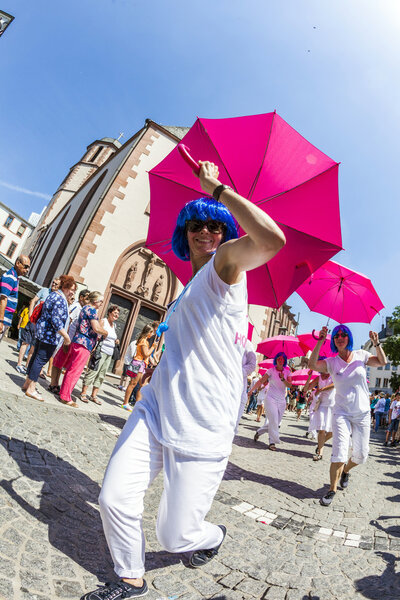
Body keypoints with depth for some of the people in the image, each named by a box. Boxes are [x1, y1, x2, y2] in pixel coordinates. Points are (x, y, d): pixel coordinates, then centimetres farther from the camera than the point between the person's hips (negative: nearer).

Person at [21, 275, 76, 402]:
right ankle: (31, 389, 3)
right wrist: (66, 337, -20)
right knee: (41, 359, -4)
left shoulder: (53, 294, 14)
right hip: (50, 335, -10)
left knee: (36, 356, 16)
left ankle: (27, 384, 27)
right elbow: (56, 321, -25)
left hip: (41, 331, 10)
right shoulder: (61, 300, -18)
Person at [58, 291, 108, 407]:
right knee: (75, 371, -5)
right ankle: (65, 397, 0)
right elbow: (96, 329, -18)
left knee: (71, 369, 14)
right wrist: (106, 332, -1)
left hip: (78, 341, 10)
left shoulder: (85, 308, 20)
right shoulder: (91, 309, -11)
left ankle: (63, 393, 22)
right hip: (84, 343, -10)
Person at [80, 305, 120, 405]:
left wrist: (116, 341, 11)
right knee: (93, 371, -9)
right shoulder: (103, 321, -3)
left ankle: (94, 395, 15)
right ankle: (83, 393, 2)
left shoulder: (114, 325, 18)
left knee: (101, 375, 8)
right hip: (101, 351, -7)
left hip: (109, 354, 7)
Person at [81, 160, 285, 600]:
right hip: (157, 407, 7)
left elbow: (273, 240, -31)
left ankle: (213, 535, 41)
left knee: (176, 537, 4)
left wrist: (218, 189, -20)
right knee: (114, 499, -5)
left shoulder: (225, 262, -6)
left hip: (201, 424, -7)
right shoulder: (190, 288, 20)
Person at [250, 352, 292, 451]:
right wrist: (251, 390, -9)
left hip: (281, 400, 4)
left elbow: (289, 385, -6)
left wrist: (283, 379, -25)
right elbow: (261, 381, -5)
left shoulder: (287, 371, 5)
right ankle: (273, 442, -2)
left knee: (276, 422, 8)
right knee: (273, 420, -15)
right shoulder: (271, 370, -3)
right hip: (271, 398, -4)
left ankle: (258, 432, 29)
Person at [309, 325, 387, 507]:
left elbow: (382, 362, -7)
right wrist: (320, 341, -31)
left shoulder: (361, 355, 1)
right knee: (339, 452, -14)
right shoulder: (331, 362, -5)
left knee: (361, 455, 9)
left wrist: (376, 344, -20)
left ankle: (346, 470, 42)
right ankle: (332, 490, 4)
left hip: (362, 413, 2)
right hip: (341, 412, -2)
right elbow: (312, 364, -22)